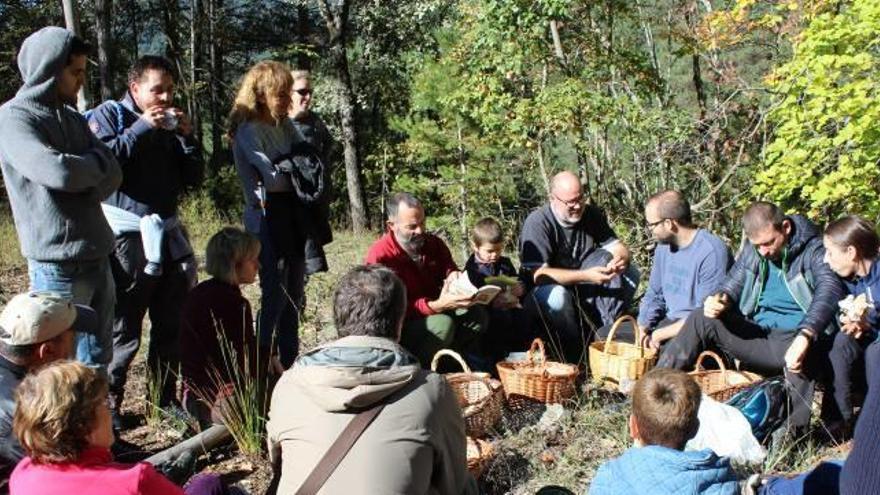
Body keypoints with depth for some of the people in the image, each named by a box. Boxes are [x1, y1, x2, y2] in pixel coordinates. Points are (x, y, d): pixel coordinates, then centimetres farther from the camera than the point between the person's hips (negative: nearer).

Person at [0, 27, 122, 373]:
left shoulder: (73, 119, 14)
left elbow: (112, 175, 7)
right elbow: (59, 172, -22)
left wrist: (85, 186, -13)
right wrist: (95, 163, -2)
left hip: (97, 255, 7)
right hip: (57, 263, -7)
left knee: (97, 359, 14)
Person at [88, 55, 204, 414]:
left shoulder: (170, 124, 16)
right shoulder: (108, 114, 0)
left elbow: (193, 178, 14)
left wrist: (187, 136, 1)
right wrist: (141, 128, -15)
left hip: (166, 235, 6)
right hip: (127, 237, -6)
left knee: (172, 326, 11)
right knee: (122, 330, -6)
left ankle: (167, 399, 23)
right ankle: (107, 405, 6)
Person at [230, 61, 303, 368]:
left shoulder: (285, 125, 12)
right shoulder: (249, 131, -11)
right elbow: (271, 178, -19)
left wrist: (286, 169, -11)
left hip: (292, 213, 8)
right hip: (267, 217, -7)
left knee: (294, 294, 11)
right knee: (275, 294, -7)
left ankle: (289, 363, 20)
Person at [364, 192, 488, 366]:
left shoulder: (434, 243, 1)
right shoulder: (379, 257, -19)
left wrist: (454, 277, -15)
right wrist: (437, 306, -36)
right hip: (401, 325, -7)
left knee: (477, 314, -14)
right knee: (443, 325, -32)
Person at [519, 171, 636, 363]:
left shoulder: (592, 214, 1)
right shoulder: (537, 222, -19)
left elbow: (618, 246, 1)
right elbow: (538, 275, -27)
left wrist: (620, 258, -27)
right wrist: (585, 276, -37)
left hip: (585, 295, 6)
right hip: (541, 292, -6)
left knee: (630, 274, -11)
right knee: (557, 296, -40)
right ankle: (574, 356, -18)